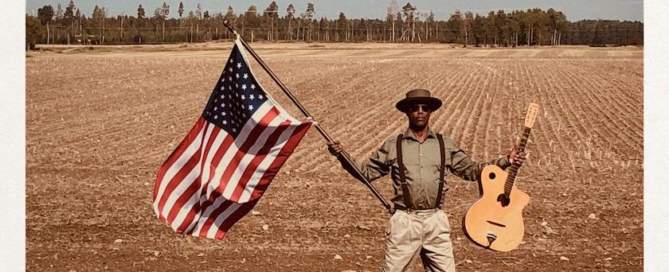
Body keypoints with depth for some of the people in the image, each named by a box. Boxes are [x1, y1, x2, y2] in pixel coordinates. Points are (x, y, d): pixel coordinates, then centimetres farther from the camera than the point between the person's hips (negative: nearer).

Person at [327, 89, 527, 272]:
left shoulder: (445, 145, 9)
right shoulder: (393, 146, 5)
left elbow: (471, 170, 14)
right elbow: (365, 172, 8)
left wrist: (506, 161, 6)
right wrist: (342, 156, -7)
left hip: (436, 221, 2)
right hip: (405, 221, -2)